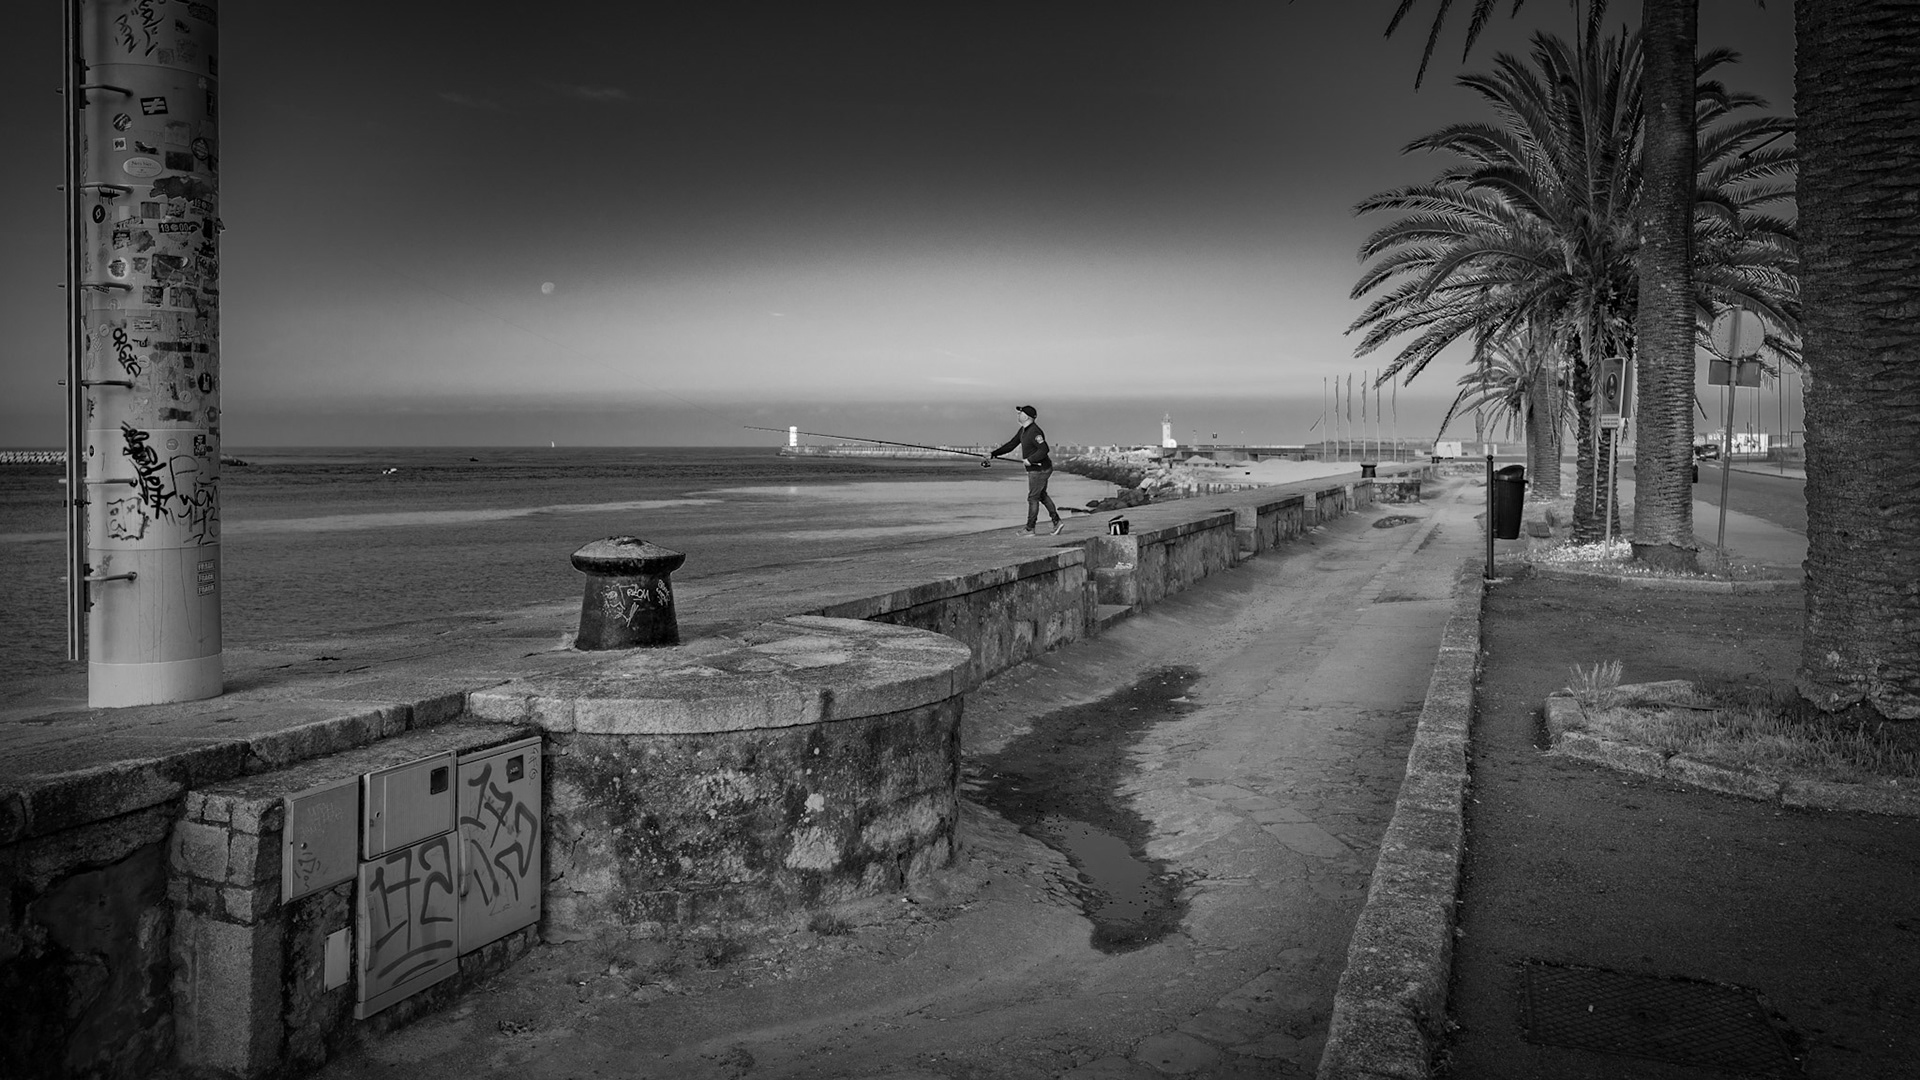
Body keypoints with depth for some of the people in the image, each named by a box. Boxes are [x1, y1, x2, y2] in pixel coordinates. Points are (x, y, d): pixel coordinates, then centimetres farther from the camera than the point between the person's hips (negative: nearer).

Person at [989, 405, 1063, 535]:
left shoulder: (1034, 432, -23)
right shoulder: (1023, 430, 8)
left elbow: (1044, 449, -31)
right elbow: (1011, 444, 12)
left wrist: (1030, 460, -27)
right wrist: (993, 454, 6)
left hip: (1039, 469, -10)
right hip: (1035, 469, 10)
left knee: (1033, 498, -1)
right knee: (1042, 496, 18)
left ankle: (1029, 528, 9)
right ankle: (1056, 522, 20)